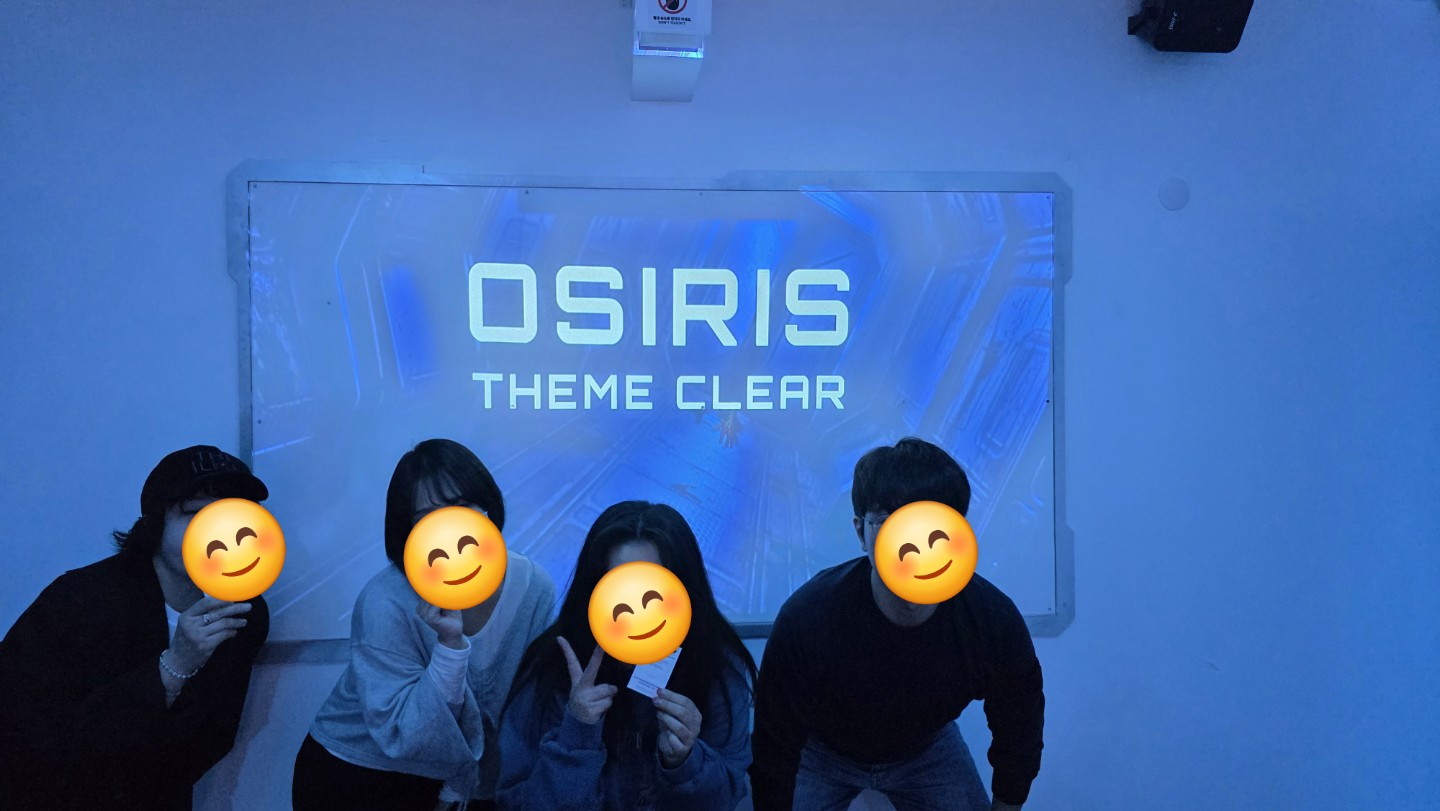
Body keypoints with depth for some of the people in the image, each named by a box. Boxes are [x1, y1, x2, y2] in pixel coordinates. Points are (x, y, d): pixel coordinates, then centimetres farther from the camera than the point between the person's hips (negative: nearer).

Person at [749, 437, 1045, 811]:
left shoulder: (997, 622, -28)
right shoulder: (806, 616, -36)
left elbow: (1018, 739, -8)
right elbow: (775, 749, -23)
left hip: (928, 748, 2)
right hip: (823, 749, -2)